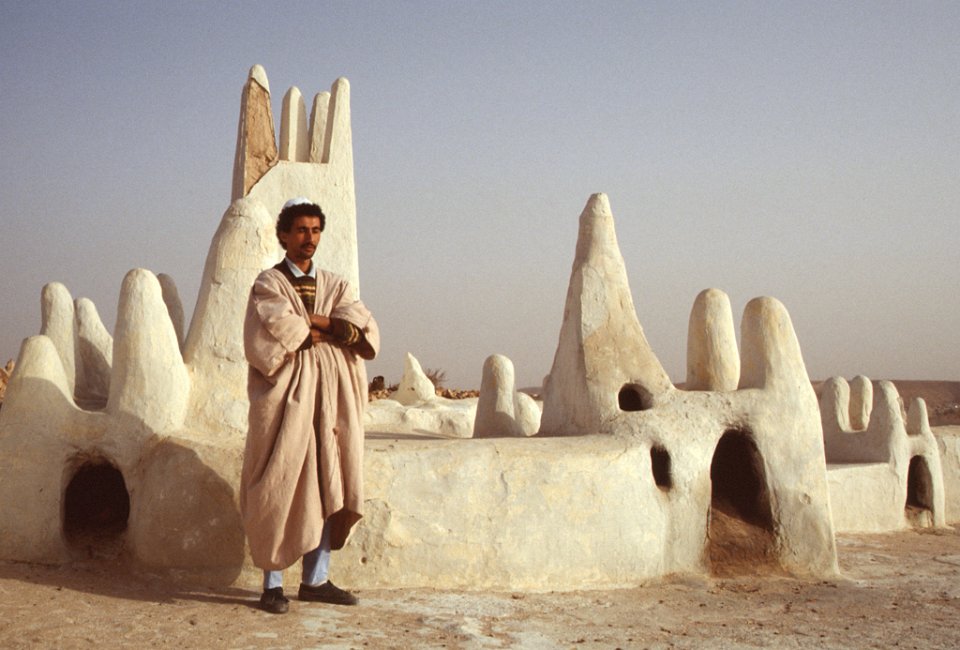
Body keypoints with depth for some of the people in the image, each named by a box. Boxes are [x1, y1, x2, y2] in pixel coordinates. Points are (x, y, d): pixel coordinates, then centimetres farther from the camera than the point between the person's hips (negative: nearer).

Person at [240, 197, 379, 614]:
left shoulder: (335, 286, 15)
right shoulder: (268, 284, 2)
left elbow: (363, 329, -3)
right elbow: (277, 335, -16)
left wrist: (306, 322, -12)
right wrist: (332, 332, -6)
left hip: (329, 401, 5)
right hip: (286, 400, -4)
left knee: (328, 490, 5)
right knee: (280, 490, -3)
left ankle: (315, 580, 14)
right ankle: (272, 584, 4)